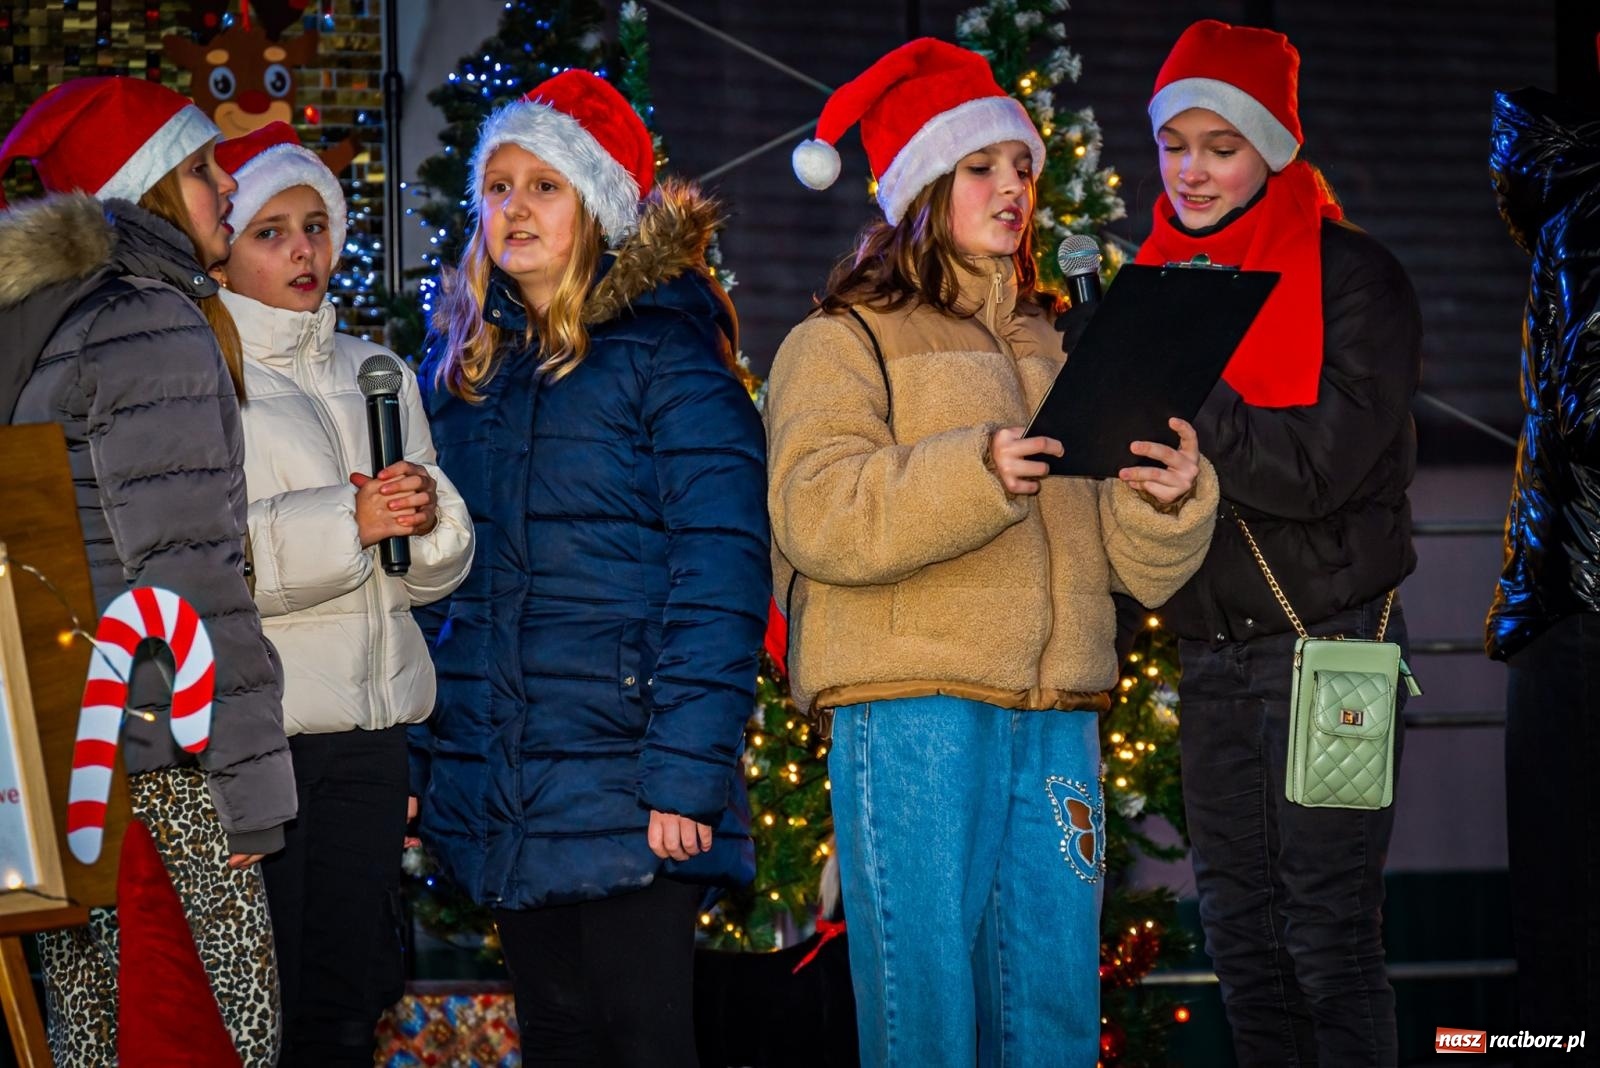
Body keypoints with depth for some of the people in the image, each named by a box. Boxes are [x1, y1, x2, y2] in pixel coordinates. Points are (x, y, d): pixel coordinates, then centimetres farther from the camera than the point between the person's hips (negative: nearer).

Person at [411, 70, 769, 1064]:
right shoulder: (468, 367, 13)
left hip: (624, 790, -6)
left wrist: (686, 775, -19)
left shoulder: (662, 351, -6)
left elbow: (721, 572, -13)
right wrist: (424, 759, 9)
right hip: (501, 795, 6)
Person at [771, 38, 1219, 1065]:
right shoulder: (842, 342, 7)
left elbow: (1138, 568, 16)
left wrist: (1170, 500, -6)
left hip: (1057, 720, 5)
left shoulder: (1053, 348, 22)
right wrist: (976, 473, -24)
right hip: (913, 716, -5)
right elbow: (817, 513, -12)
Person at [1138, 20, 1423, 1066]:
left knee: (1329, 934, -5)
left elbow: (1319, 467, -17)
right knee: (1240, 929, 9)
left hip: (1327, 645, -6)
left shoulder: (1352, 275, -7)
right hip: (1213, 655, 6)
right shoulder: (1162, 277, 11)